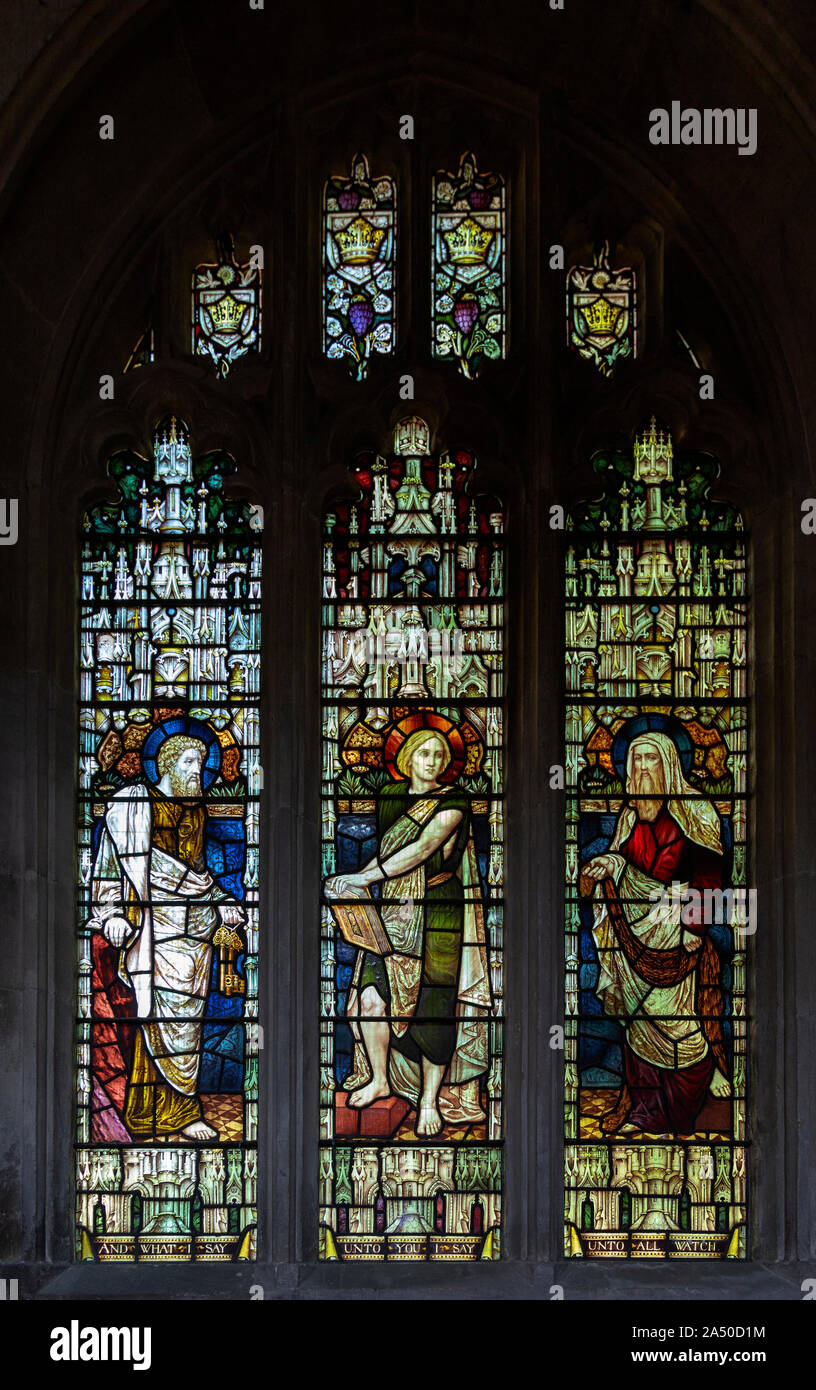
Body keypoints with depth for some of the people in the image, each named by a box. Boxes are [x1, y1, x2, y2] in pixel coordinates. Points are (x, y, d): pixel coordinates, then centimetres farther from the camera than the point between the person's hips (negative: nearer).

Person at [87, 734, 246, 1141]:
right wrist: (114, 912, -14)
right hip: (156, 918, -7)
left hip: (196, 918, 7)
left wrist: (220, 902, 19)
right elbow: (117, 861, -6)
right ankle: (184, 1111, -8)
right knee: (170, 1009, -12)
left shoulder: (195, 808, 20)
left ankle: (148, 1111, 8)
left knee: (186, 1011, 3)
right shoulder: (135, 802, -1)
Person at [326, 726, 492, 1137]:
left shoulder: (453, 801, -6)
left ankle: (430, 1099, 11)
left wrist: (364, 877, -19)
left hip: (437, 915, -4)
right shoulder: (390, 796, 10)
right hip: (391, 911, 4)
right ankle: (379, 1078, 15)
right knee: (371, 996, -8)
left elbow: (423, 848, -17)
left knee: (433, 1009, -4)